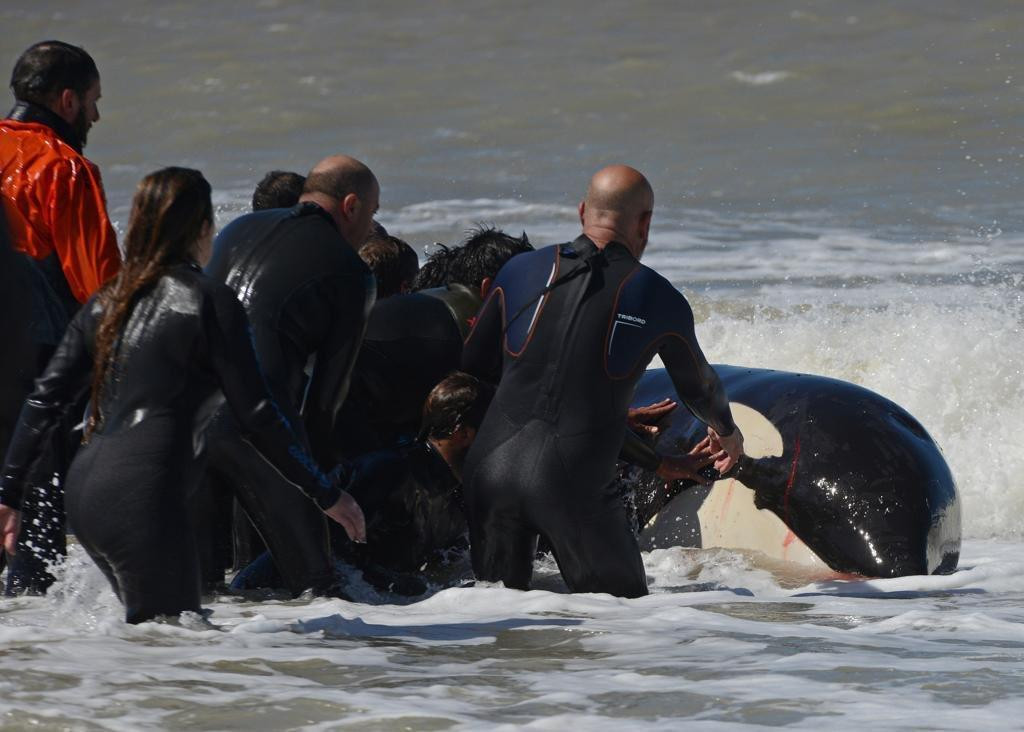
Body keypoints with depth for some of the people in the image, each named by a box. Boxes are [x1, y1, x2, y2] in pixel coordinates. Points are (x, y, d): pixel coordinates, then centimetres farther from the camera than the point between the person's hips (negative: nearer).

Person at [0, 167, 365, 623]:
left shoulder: (108, 302, 16)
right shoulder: (210, 302, -3)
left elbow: (45, 399, 14)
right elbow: (256, 415, -4)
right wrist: (326, 494, 4)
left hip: (84, 491, 7)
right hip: (143, 497, -7)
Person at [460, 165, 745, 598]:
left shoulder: (520, 271, 8)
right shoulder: (661, 301, 4)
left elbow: (471, 369, 16)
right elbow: (699, 389, 23)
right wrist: (727, 433, 47)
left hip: (491, 466, 3)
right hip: (576, 481, -3)